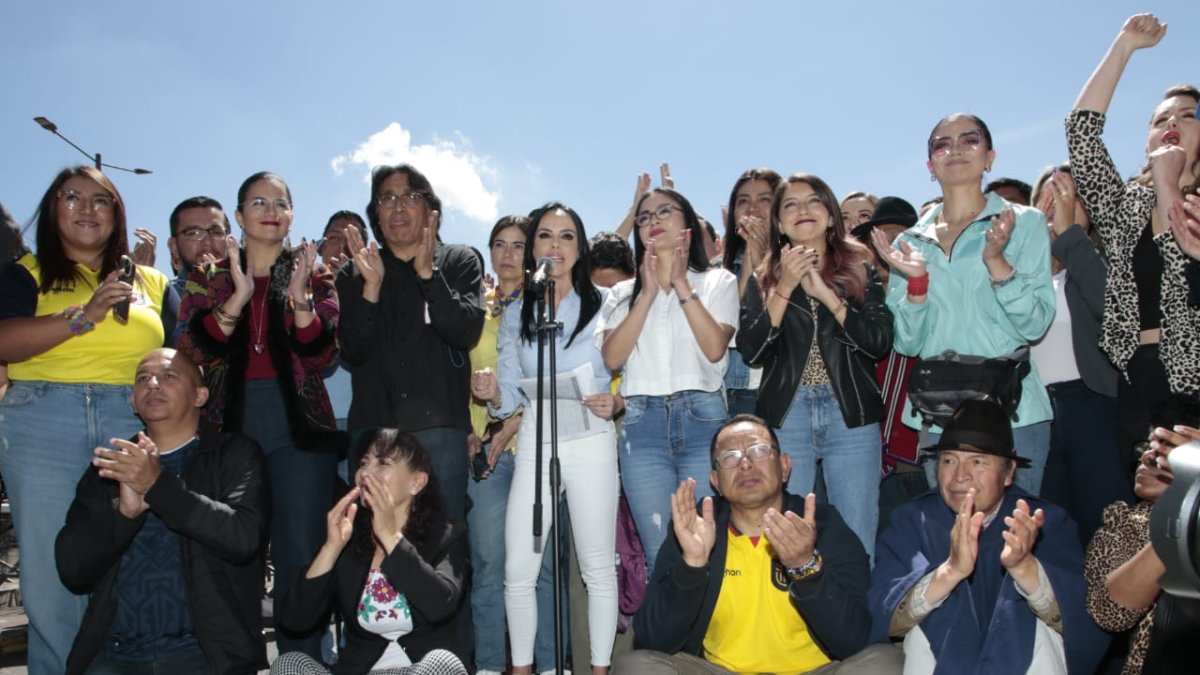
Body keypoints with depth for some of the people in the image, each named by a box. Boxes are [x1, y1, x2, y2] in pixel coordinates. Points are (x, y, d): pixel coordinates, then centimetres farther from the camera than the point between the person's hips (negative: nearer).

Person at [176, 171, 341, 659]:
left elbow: (320, 358, -1)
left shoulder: (314, 277, 10)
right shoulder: (209, 280, 13)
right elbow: (195, 354, -2)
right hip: (229, 420, 1)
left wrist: (300, 298, -15)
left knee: (300, 555, -3)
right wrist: (239, 297, -15)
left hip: (298, 421, -1)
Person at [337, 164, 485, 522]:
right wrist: (372, 285, -10)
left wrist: (428, 274, -15)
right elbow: (353, 353, 2)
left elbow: (467, 333, -6)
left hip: (440, 426, -2)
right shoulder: (355, 273, 13)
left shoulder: (460, 261, 9)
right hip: (372, 427, 2)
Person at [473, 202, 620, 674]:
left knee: (598, 569, 5)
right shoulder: (516, 314, 9)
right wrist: (492, 395, -13)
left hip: (591, 445, -2)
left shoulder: (602, 306, 1)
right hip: (534, 446, 3)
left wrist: (614, 403, -17)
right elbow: (510, 397, 8)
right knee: (518, 571, 3)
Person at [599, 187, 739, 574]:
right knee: (659, 555, 1)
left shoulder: (718, 282, 10)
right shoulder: (624, 292, 16)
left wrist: (681, 284, -3)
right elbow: (612, 357, 0)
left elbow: (715, 348, -7)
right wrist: (648, 291, -2)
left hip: (703, 419, -2)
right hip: (642, 424, 2)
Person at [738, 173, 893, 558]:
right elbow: (752, 352, -2)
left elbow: (880, 342, -4)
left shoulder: (860, 270, 9)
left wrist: (827, 295, -12)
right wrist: (784, 289, -9)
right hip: (786, 417, 0)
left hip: (852, 415, 0)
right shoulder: (764, 281, 11)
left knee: (857, 541, 1)